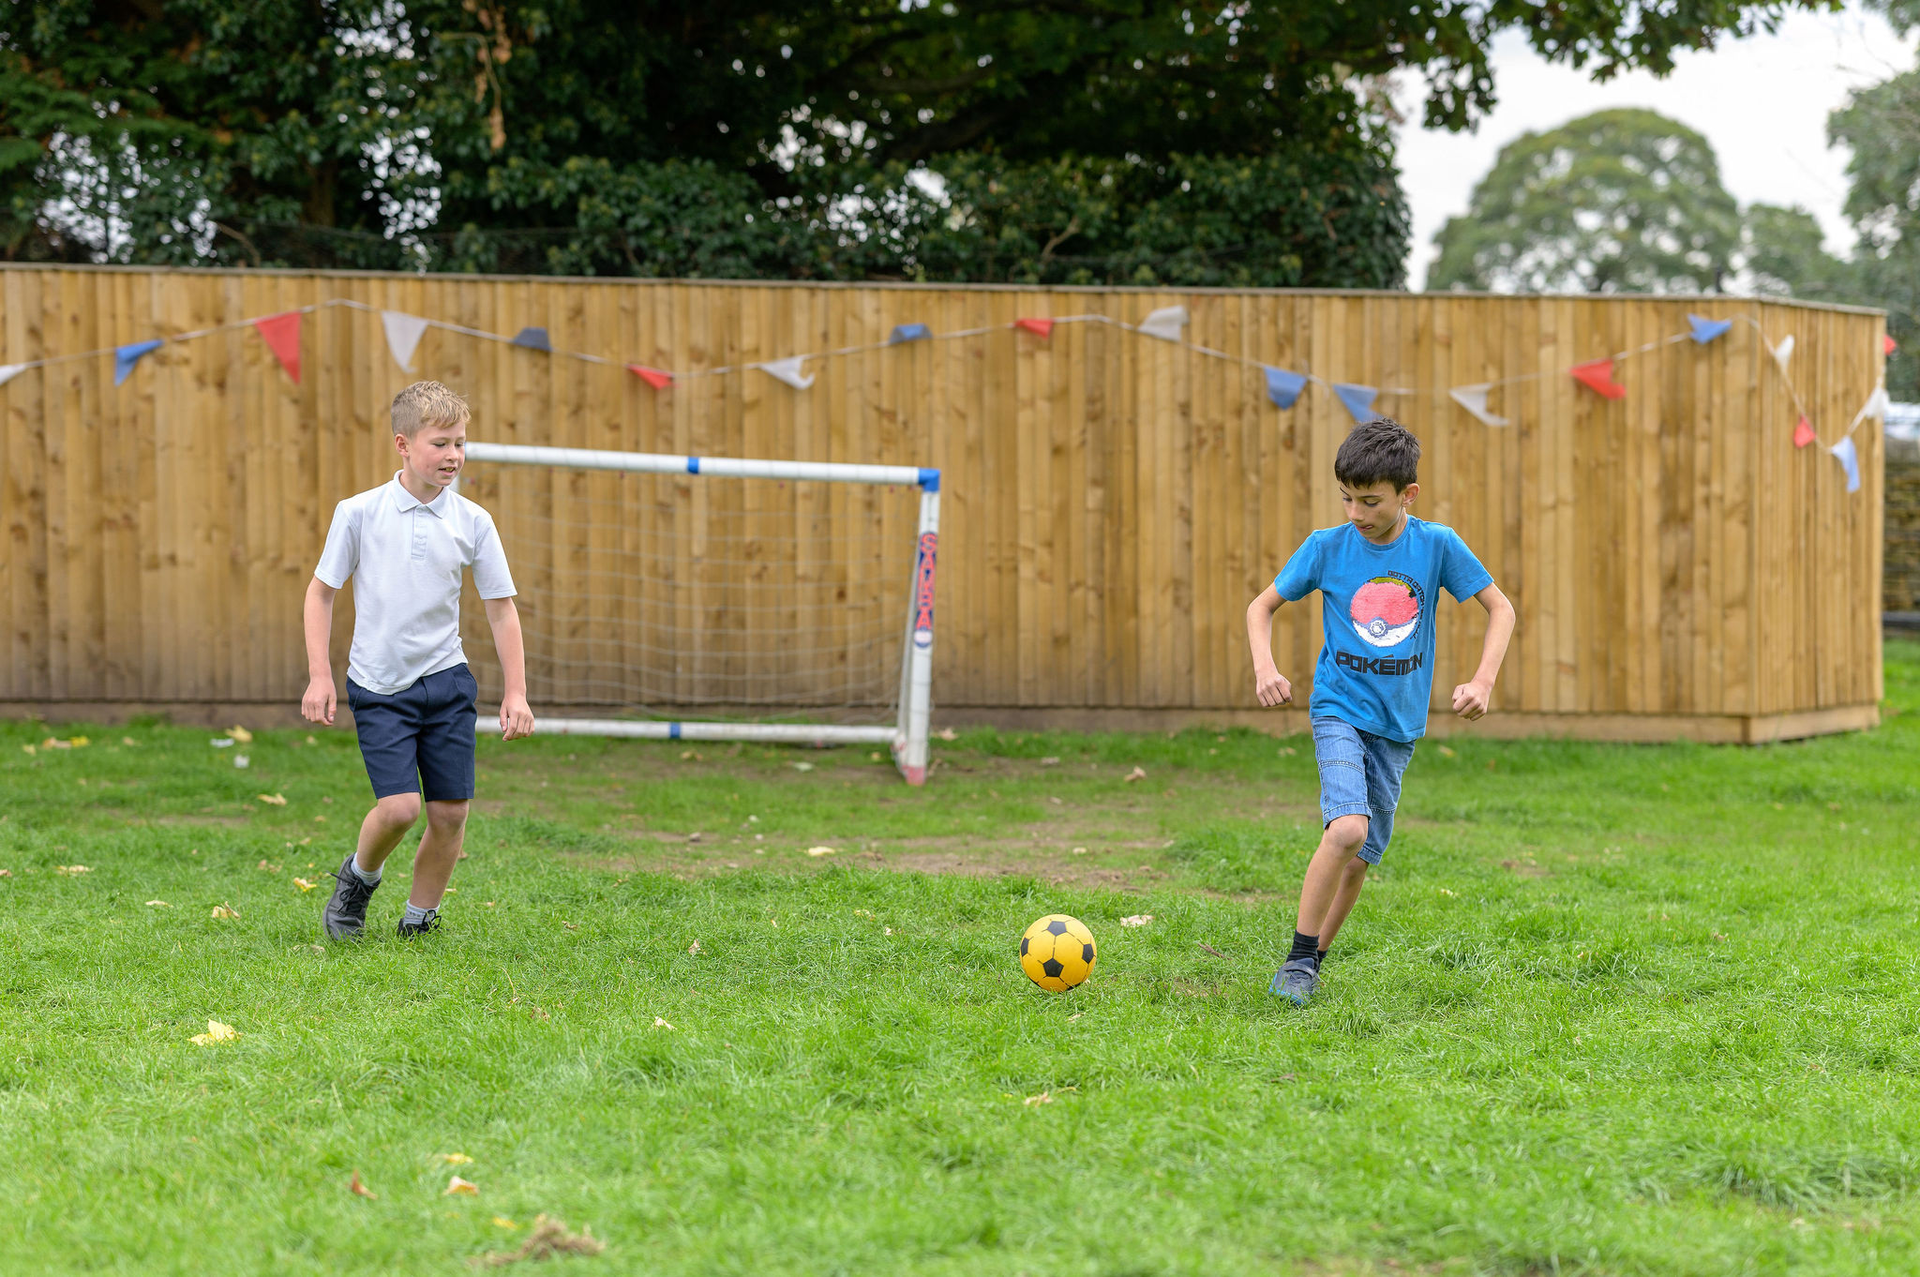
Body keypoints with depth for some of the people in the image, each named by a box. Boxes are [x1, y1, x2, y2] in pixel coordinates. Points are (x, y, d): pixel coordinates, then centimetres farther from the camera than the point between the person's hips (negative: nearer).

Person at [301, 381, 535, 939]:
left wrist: (515, 693, 1)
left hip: (447, 682, 3)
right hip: (379, 686, -3)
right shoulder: (359, 513, -6)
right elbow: (321, 591, 3)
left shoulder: (472, 522, -1)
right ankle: (358, 877, 17)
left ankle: (420, 917, 21)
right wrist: (319, 676, -3)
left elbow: (501, 608, 5)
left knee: (451, 810, 0)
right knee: (400, 805, -15)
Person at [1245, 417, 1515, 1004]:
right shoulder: (1327, 547, -5)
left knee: (1361, 857, 8)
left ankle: (1316, 957, 29)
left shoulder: (1437, 545, -4)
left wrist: (1483, 680, -10)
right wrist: (1264, 668, -11)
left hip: (1399, 723, 3)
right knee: (1349, 827, -25)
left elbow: (1500, 609, 4)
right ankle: (1298, 960, -13)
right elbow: (1262, 606, 6)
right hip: (1339, 709, -3)